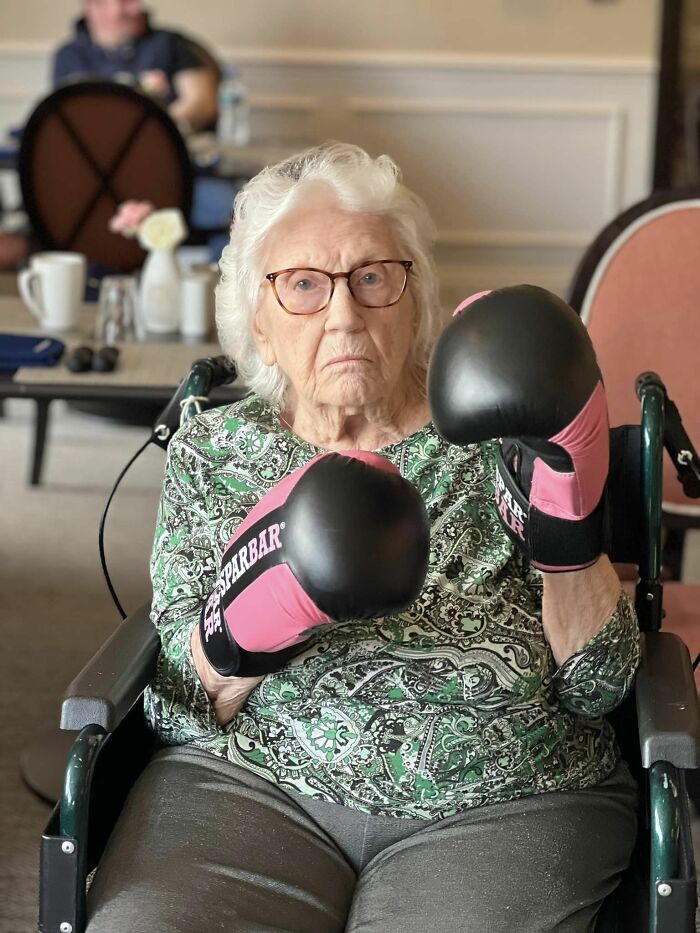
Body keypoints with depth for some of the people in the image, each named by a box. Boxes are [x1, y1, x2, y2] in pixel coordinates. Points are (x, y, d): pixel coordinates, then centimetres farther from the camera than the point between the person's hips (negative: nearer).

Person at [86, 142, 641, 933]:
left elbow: (599, 686, 2)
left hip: (500, 800, 0)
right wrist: (245, 625, -19)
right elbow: (181, 704, 3)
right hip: (254, 779, 1)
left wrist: (570, 532, -16)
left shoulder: (499, 438, 4)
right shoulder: (212, 451, 9)